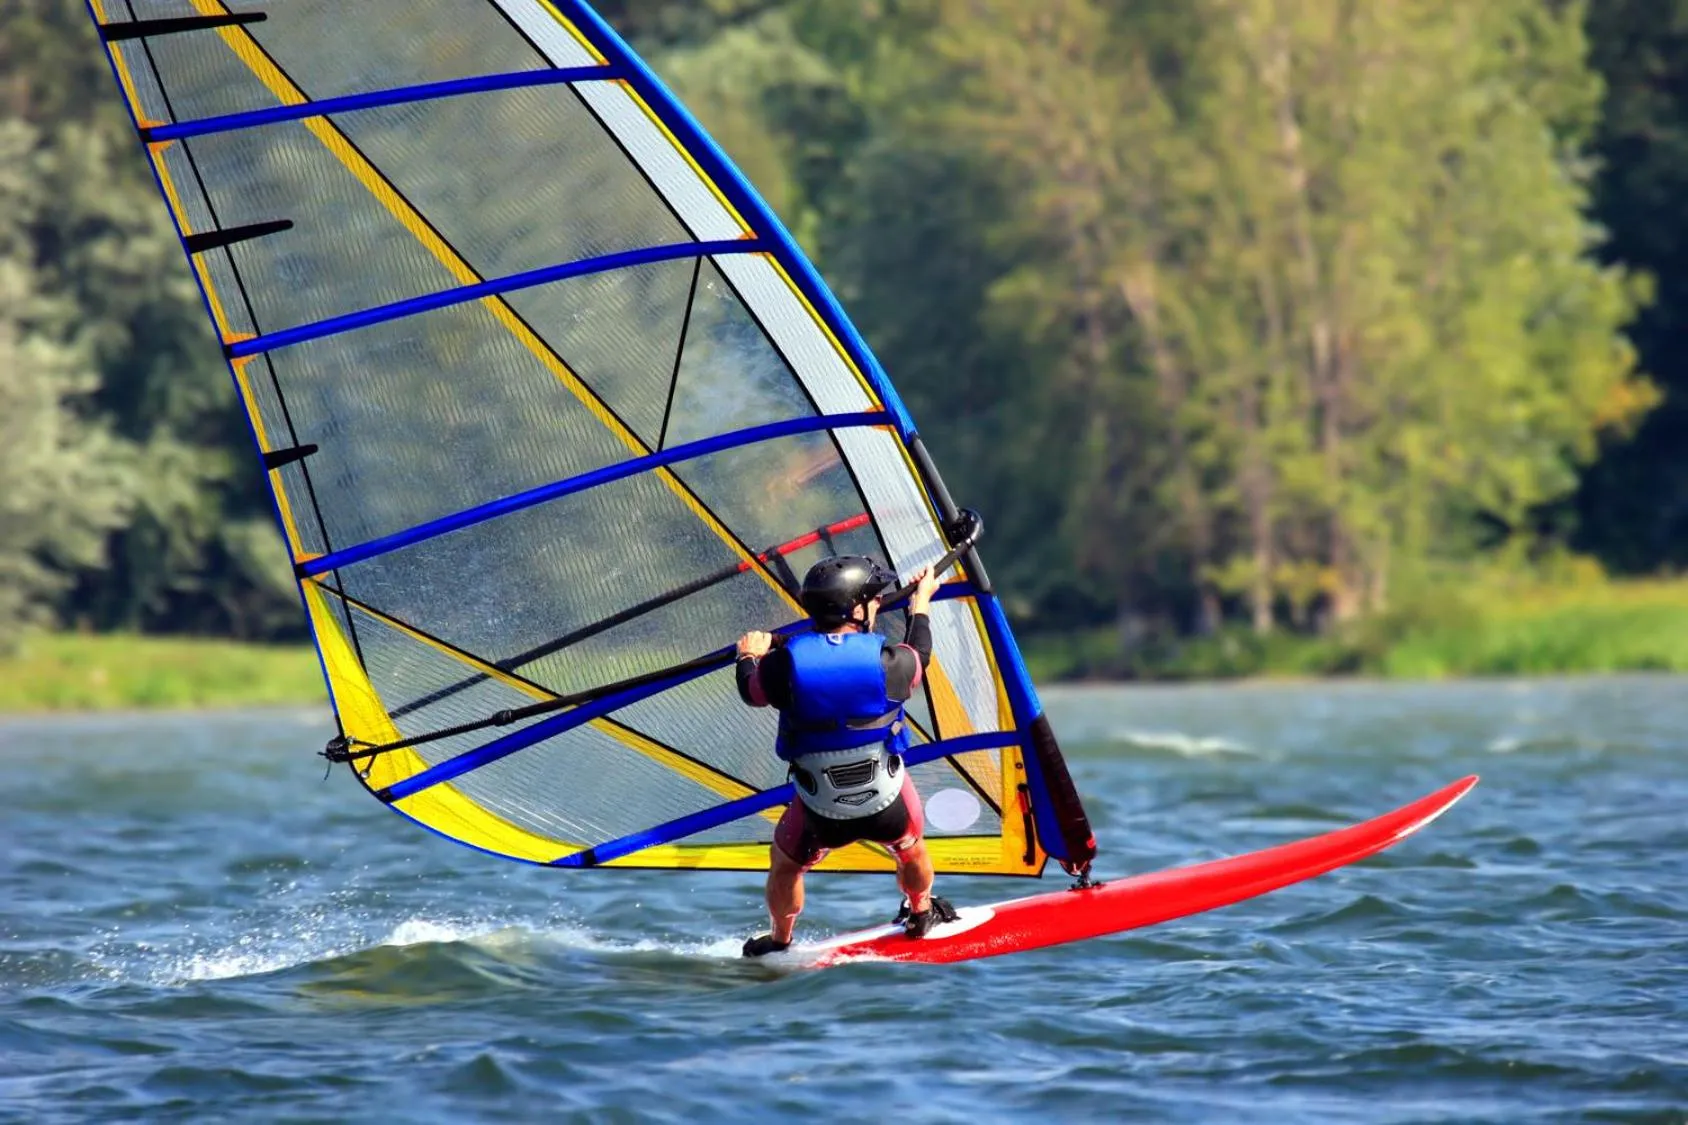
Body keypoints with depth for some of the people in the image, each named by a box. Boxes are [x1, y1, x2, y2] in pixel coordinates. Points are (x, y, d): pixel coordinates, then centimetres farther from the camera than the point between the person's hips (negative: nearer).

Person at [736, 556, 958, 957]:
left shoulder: (785, 664, -18)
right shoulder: (888, 662, -19)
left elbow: (751, 693, 4)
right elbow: (919, 655, 6)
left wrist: (749, 657, 27)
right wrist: (921, 602, 26)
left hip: (821, 816, 0)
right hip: (889, 805, 0)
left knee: (785, 863, 31)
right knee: (910, 849, 36)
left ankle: (779, 943, 48)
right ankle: (921, 916, 59)